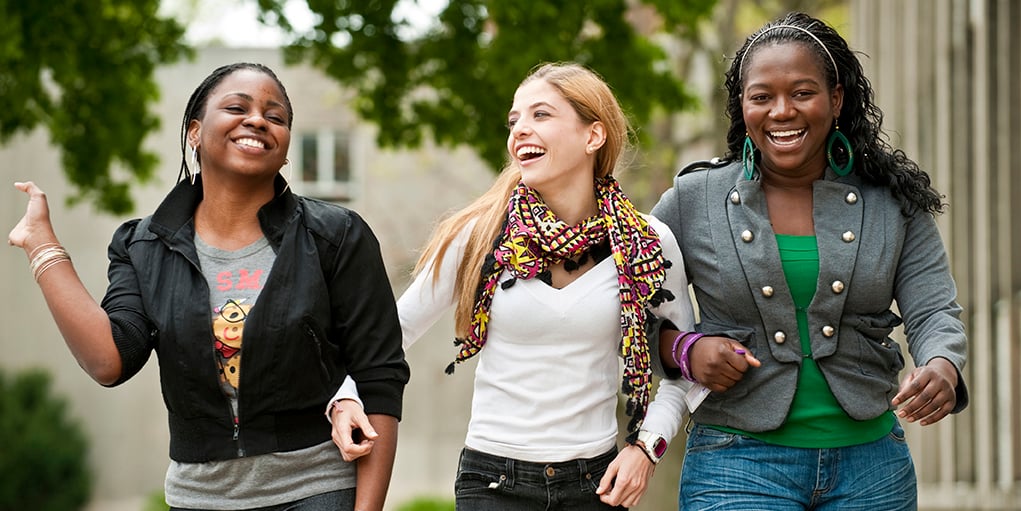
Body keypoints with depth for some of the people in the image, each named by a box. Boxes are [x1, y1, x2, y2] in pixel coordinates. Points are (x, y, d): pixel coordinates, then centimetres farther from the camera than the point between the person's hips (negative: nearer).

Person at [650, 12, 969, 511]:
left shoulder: (894, 203, 4)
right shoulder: (691, 203, 1)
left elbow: (934, 314, -3)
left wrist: (941, 371, -25)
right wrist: (684, 349, -12)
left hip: (871, 465, 2)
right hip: (739, 464, -2)